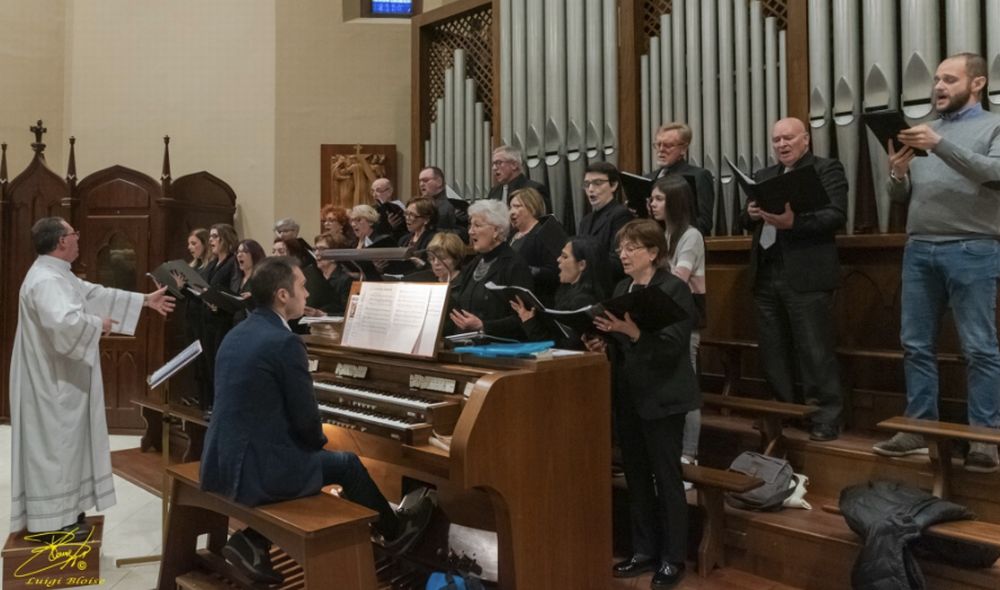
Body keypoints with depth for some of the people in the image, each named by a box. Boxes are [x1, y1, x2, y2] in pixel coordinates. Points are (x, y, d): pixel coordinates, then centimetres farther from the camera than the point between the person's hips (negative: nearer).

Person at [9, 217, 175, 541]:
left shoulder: (57, 275, 12)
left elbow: (95, 293, 20)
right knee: (53, 444, -2)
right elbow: (64, 321, -39)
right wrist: (98, 324, -20)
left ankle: (60, 510, 27)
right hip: (51, 382, -11)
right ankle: (50, 521, 7)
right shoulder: (46, 280, -23)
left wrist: (144, 300, 21)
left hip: (61, 380, 11)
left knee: (62, 443, 17)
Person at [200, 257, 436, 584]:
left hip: (223, 463, 8)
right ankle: (394, 529, 37)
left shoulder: (236, 335, 9)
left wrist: (312, 444, 18)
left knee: (324, 458, 29)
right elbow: (306, 420, -13)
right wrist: (319, 442, 10)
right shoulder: (285, 342, -18)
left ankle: (252, 541, 18)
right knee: (347, 463, 15)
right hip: (259, 472, -8)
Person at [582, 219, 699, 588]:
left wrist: (633, 331, -32)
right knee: (636, 476, 14)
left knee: (667, 477, 3)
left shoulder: (674, 288, -10)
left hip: (662, 398, -7)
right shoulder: (622, 288, 11)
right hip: (628, 397, 7)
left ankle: (672, 558, 17)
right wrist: (603, 345, -3)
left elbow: (673, 345, -20)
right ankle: (644, 550, 27)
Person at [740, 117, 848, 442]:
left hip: (805, 275, -6)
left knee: (815, 351, -3)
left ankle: (826, 418, 5)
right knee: (773, 351, 11)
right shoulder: (762, 176, 20)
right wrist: (751, 214, -6)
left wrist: (793, 221, -25)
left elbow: (836, 216, -12)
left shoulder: (827, 169, 1)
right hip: (766, 274, 7)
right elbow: (746, 220, 17)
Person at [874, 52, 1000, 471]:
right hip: (919, 251, 5)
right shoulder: (923, 131, 17)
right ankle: (920, 428, 15)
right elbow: (900, 197, 16)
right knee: (916, 344, 7)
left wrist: (941, 145, -24)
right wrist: (897, 173, -6)